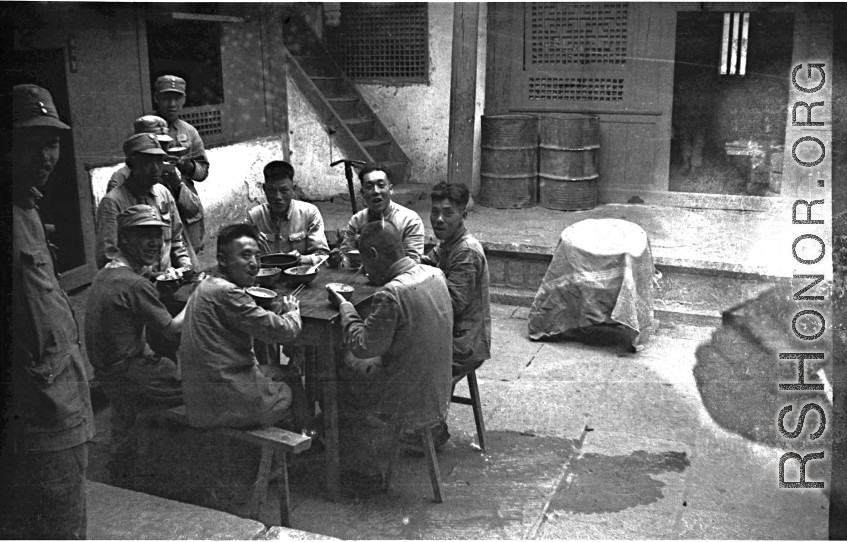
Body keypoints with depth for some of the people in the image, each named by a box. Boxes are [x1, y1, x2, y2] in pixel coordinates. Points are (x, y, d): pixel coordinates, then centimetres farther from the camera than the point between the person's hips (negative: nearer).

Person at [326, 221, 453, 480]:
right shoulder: (435, 275, -3)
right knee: (361, 370, 25)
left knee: (336, 381, 14)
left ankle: (363, 462, 32)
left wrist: (344, 306, -8)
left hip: (409, 404, -8)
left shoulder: (391, 294, -28)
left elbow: (362, 346, -20)